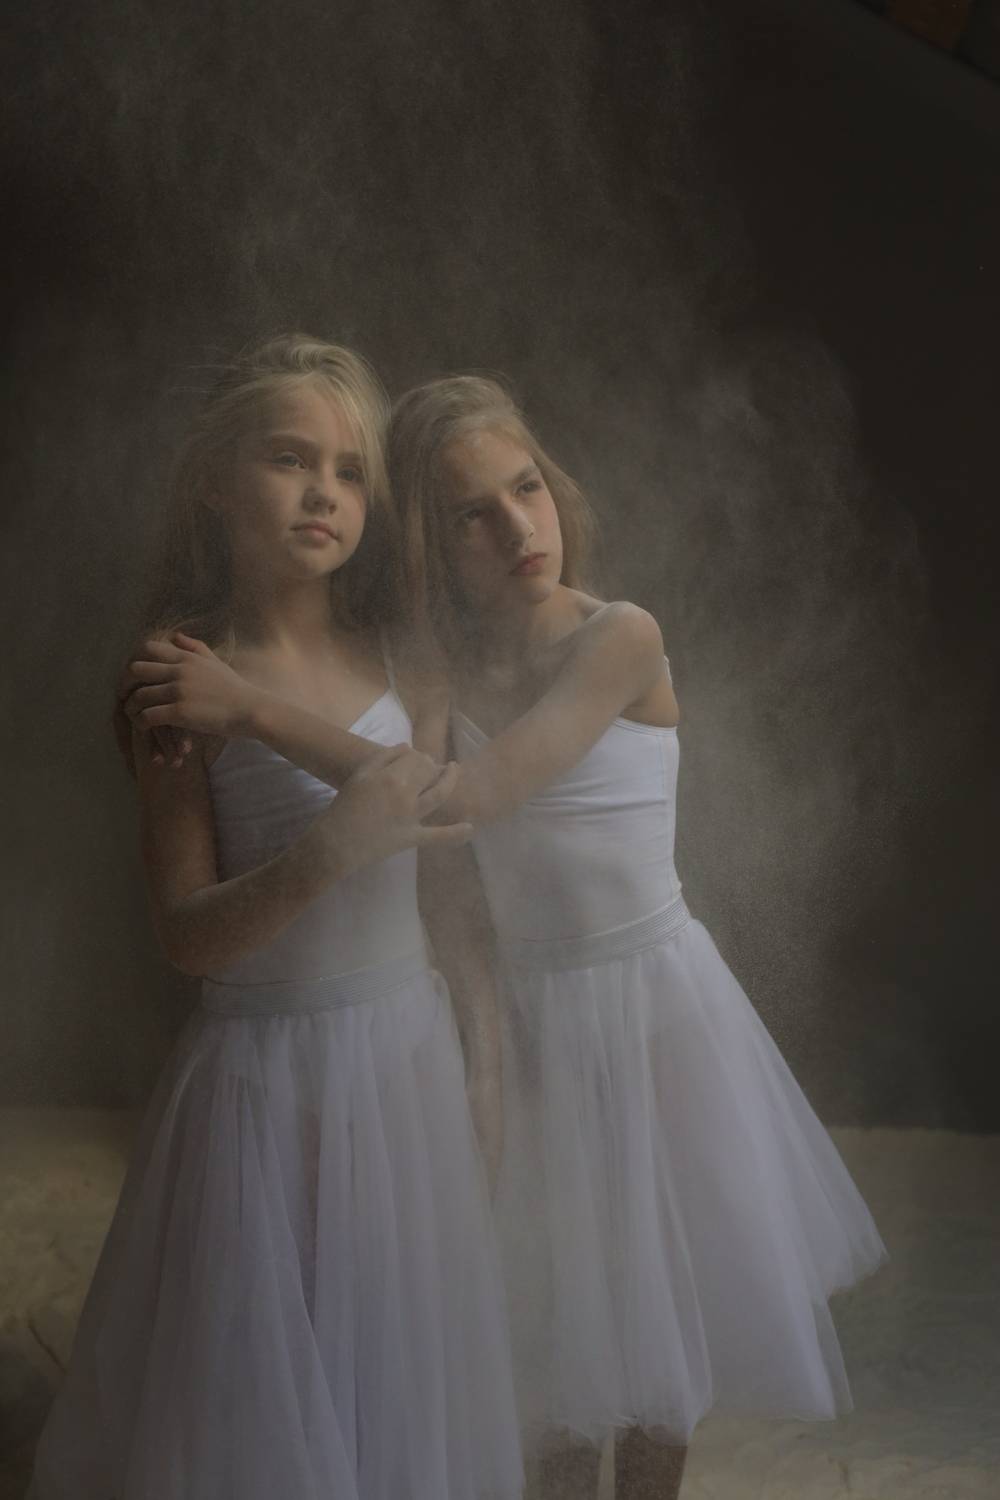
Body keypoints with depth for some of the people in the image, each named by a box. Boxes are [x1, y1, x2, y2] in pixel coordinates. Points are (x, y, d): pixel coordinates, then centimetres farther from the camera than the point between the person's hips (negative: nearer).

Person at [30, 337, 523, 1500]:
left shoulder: (391, 650, 1)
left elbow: (443, 855, 8)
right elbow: (185, 933, -13)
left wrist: (480, 1024, 10)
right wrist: (325, 854, -29)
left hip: (410, 1052, 4)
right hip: (269, 1068, -3)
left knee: (406, 1370, 17)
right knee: (267, 1400, 11)